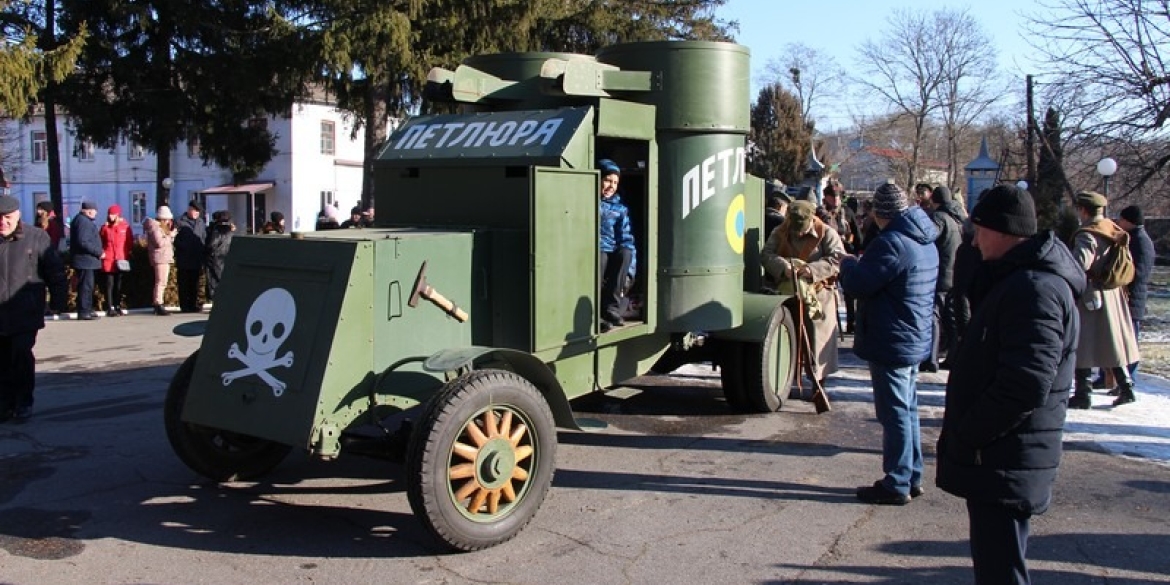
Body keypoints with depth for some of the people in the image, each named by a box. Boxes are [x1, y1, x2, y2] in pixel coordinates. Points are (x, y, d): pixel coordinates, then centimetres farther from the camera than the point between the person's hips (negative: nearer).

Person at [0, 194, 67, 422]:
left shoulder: (36, 237, -2)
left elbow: (55, 272, 1)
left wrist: (58, 302, -1)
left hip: (25, 315, -3)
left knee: (22, 355, -9)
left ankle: (24, 402, 5)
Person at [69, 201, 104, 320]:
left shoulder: (81, 220, 18)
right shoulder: (84, 222, -16)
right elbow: (83, 242, -25)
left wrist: (98, 252, 15)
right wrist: (98, 252, -19)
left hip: (86, 260, 11)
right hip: (85, 260, -11)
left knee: (87, 286, 16)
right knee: (86, 286, -8)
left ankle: (87, 310, 23)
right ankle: (83, 311, -5)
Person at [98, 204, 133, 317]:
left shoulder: (125, 226, 4)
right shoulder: (105, 227, 4)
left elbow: (130, 242, 9)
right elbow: (100, 242, 11)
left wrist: (127, 255, 2)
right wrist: (101, 252, -1)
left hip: (121, 261, 1)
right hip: (108, 261, -1)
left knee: (119, 285, 8)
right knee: (109, 285, -2)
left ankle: (117, 307, 17)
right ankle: (109, 309, -1)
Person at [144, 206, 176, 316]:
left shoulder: (161, 228, 21)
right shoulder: (155, 227, -10)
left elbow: (167, 242, 19)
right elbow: (159, 242, -19)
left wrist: (170, 233, 5)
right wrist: (170, 236, -9)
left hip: (165, 257, 10)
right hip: (160, 258, -10)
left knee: (162, 282, 10)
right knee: (161, 282, -13)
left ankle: (158, 306, 14)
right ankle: (158, 305, -15)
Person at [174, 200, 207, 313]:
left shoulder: (200, 222, 13)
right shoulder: (180, 222, -3)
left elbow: (204, 238, 15)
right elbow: (175, 240, -6)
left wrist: (203, 254, 5)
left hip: (197, 260, 5)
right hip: (184, 260, -5)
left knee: (194, 284, 10)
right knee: (184, 284, 1)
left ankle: (193, 305, 16)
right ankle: (184, 306, 5)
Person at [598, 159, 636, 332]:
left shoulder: (620, 208, 16)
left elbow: (626, 240, 9)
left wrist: (628, 271, -4)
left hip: (613, 255, 3)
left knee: (625, 252, -30)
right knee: (601, 256, -37)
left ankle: (612, 308, -28)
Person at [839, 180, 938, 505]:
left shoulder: (890, 243, -22)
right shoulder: (926, 243, 10)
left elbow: (857, 284, -21)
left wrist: (848, 263, -1)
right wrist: (861, 264, 13)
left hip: (891, 343, -10)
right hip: (915, 340, 10)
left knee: (895, 414, -2)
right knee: (908, 410, 18)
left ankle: (896, 485, 6)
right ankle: (912, 477, 27)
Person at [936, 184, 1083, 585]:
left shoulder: (1034, 288, -20)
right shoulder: (1020, 278, 15)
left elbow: (1025, 385, -29)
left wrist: (962, 437, -18)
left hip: (1005, 462, -10)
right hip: (998, 456, 10)